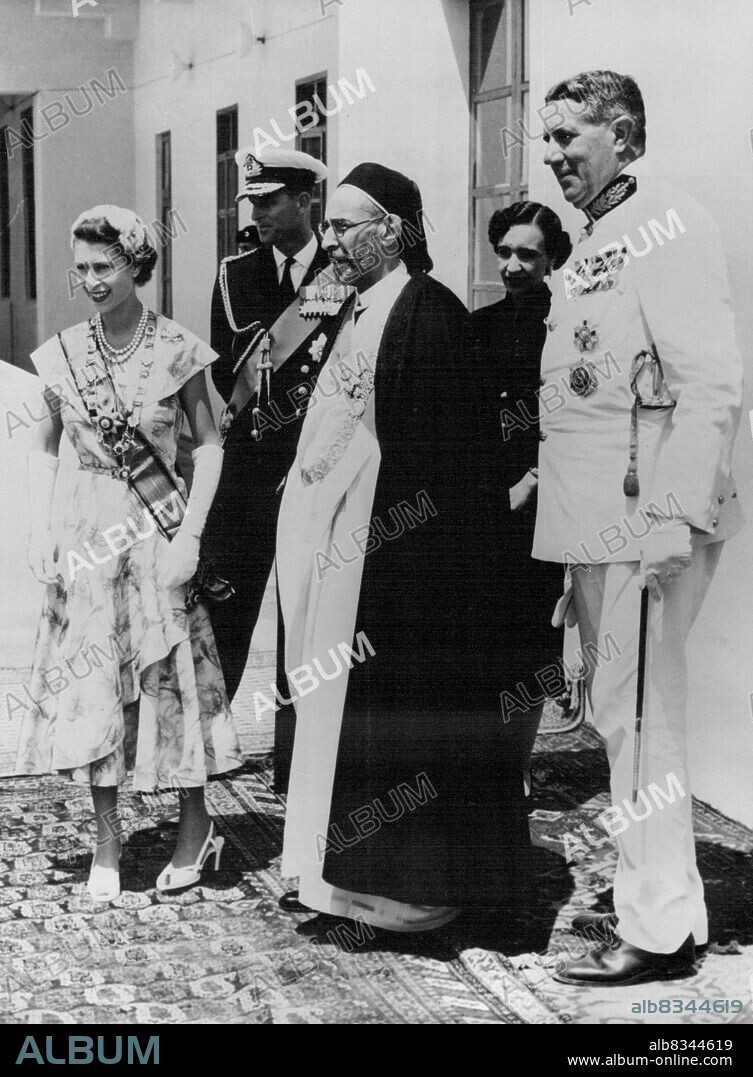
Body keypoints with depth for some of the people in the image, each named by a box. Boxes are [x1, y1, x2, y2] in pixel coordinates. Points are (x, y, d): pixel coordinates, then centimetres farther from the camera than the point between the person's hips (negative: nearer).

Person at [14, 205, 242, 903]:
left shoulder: (177, 350, -6)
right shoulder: (63, 354, 2)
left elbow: (209, 445, -2)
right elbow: (45, 449, 11)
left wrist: (189, 533, -10)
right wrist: (39, 528, 1)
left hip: (158, 531, -3)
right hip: (86, 532, 3)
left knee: (168, 677, 4)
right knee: (89, 685, 3)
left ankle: (195, 825, 23)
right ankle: (106, 842, 14)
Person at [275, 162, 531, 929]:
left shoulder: (429, 312, -14)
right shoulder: (357, 312, 14)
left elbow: (431, 446, -19)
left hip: (393, 550, -10)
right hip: (337, 543, 10)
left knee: (398, 708, -1)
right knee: (335, 703, 13)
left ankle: (418, 881, 11)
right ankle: (344, 869, 23)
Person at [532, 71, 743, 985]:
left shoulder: (666, 226, -11)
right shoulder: (596, 242, 18)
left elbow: (712, 387, -19)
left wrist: (674, 517, -23)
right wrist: (547, 474, 18)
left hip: (644, 523, -10)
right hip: (596, 525, 10)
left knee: (638, 714, -6)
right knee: (616, 712, 15)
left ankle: (662, 930, 2)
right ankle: (644, 897, 26)